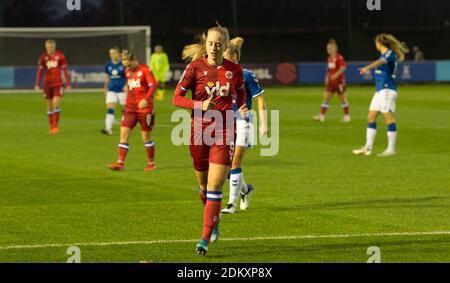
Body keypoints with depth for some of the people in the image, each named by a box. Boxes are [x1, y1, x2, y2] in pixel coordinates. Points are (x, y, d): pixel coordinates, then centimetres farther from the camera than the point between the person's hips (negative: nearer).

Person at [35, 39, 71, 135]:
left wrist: (68, 84, -2)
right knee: (49, 106, 6)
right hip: (47, 84, 2)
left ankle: (56, 126, -5)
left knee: (56, 105, -12)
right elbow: (39, 71, -1)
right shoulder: (43, 57, 1)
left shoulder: (60, 56, -3)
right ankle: (51, 127, 14)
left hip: (58, 84, -2)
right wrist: (37, 85, -9)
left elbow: (65, 70, 0)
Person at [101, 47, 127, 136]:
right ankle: (108, 129, -20)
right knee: (110, 110, -12)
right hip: (112, 90, 3)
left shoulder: (123, 64, -7)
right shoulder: (108, 65, 5)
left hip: (122, 90, -3)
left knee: (124, 110, 7)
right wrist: (106, 87, 24)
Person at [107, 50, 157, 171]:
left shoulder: (144, 69, -9)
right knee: (124, 133, -6)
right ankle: (120, 163, -8)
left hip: (144, 107, -6)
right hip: (130, 107, 6)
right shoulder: (127, 71, 11)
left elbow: (153, 85, -17)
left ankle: (151, 164, 17)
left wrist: (146, 99, -29)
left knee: (146, 136, 2)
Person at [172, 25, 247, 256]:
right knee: (203, 184, 15)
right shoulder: (195, 67, -6)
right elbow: (177, 98, -6)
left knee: (214, 187, -10)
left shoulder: (234, 70, -1)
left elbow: (240, 95, 18)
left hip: (223, 133, -1)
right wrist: (199, 104, -22)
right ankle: (214, 222, 43)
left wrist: (242, 109, -3)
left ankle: (206, 239, -8)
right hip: (199, 131, 1)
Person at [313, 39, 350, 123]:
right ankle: (322, 115, -4)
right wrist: (327, 77, 13)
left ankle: (347, 116, 17)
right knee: (326, 97, -1)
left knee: (342, 98, 4)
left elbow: (343, 68, -23)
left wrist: (336, 75, -28)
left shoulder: (339, 58, -13)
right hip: (330, 81, 7)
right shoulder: (330, 58, 10)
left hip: (339, 81, -7)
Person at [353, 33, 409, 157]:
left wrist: (367, 68, -47)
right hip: (380, 91, 10)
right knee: (371, 118, 9)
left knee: (389, 118, -7)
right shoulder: (385, 55, 16)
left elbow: (380, 62, -32)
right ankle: (368, 148, 13)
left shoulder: (390, 54, -12)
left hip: (387, 90, -10)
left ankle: (391, 149, -3)